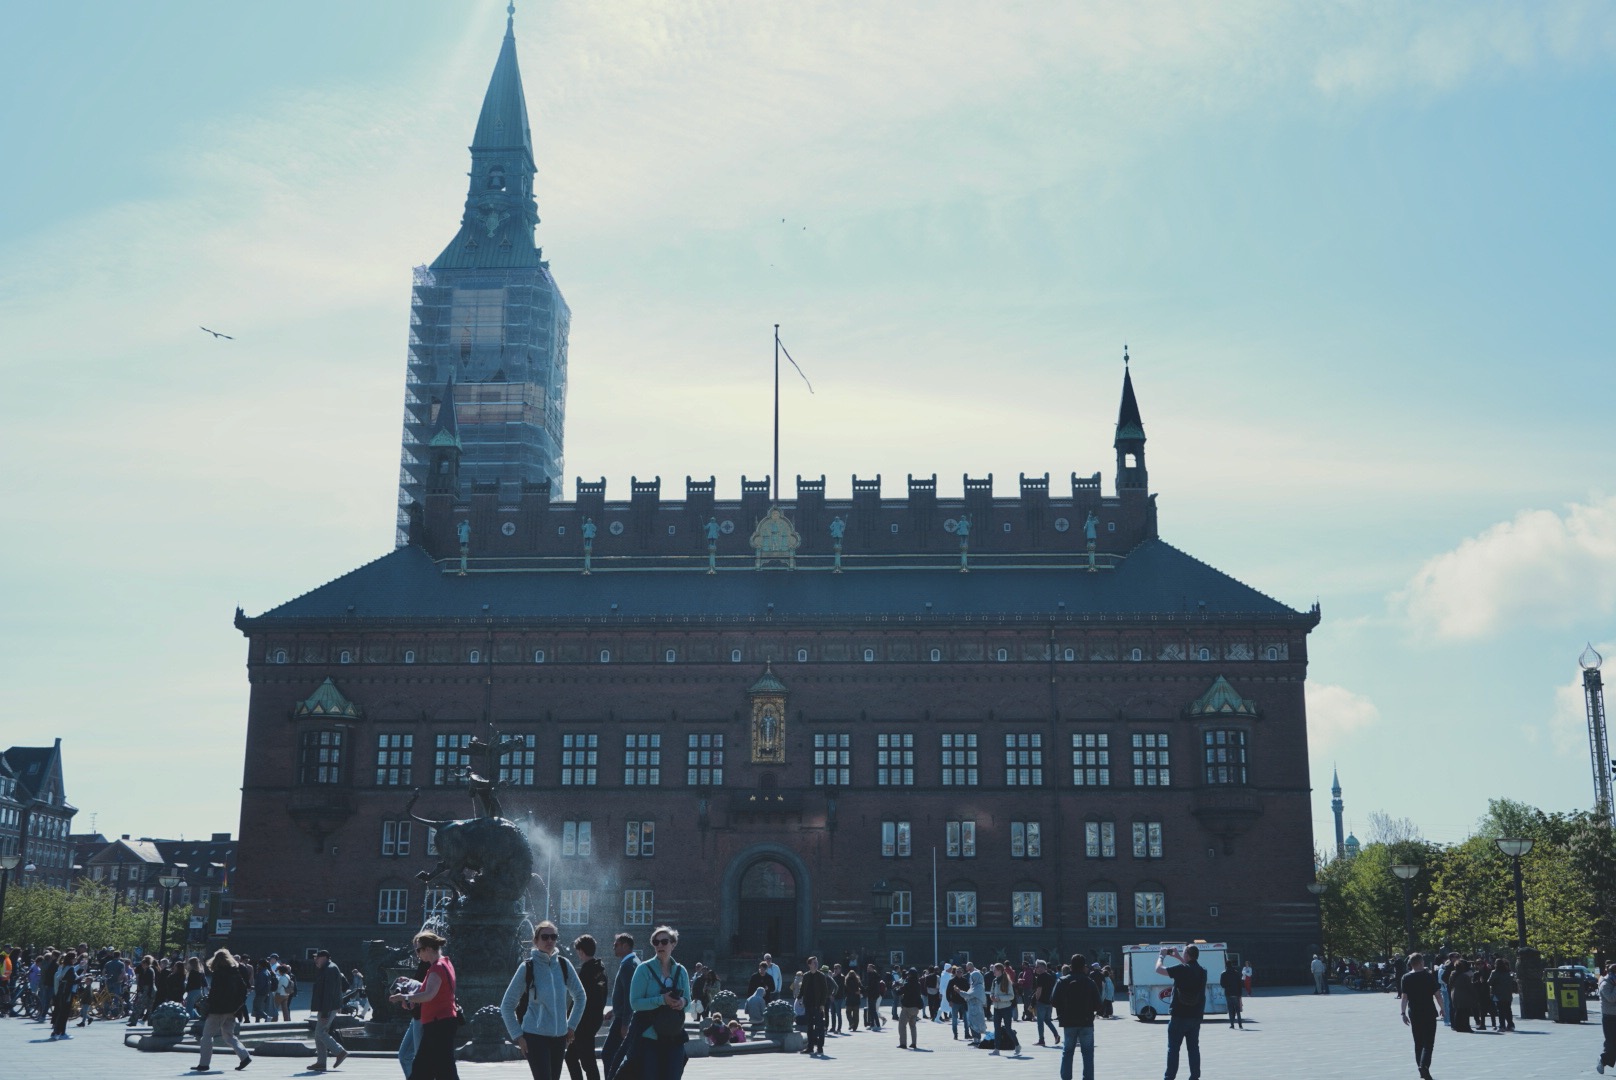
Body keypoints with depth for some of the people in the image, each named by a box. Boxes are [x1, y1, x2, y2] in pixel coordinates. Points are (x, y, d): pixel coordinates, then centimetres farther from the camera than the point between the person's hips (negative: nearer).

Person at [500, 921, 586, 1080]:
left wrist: (571, 1025, 12)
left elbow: (580, 997, 17)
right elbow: (507, 1005, -1)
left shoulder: (563, 965, 3)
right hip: (535, 1036, -5)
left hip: (559, 1036, 5)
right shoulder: (527, 967, -7)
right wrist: (517, 1035, -5)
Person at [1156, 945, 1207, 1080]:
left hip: (1179, 1016, -5)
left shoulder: (1181, 969, -17)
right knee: (1193, 1048, 11)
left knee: (1173, 1048, 3)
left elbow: (1159, 969, -13)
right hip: (1195, 1017, 5)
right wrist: (1178, 957, 27)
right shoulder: (1202, 971, 3)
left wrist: (1162, 955, 3)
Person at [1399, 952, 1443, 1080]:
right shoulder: (1429, 976, -7)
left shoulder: (1406, 978, -1)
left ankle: (1421, 1069, 17)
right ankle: (1424, 1065, -22)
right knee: (1428, 1042, -1)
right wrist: (1441, 1008, 6)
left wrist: (1403, 1013, 2)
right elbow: (1437, 994, -7)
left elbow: (1404, 997, -4)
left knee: (1418, 1042, 15)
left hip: (1414, 1013, 3)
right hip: (1429, 1012, -3)